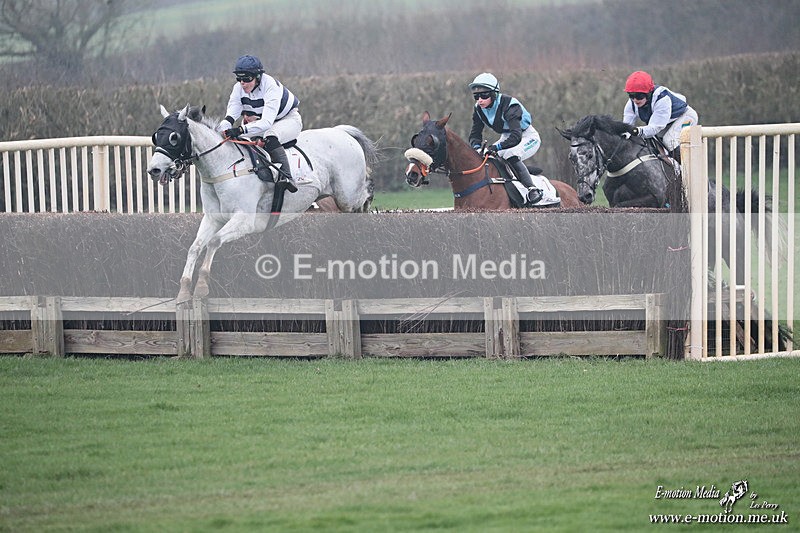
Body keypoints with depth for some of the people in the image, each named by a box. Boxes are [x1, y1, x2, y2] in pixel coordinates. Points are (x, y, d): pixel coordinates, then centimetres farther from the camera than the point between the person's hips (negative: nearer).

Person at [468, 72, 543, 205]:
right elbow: (475, 134, -6)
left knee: (510, 155, -34)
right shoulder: (479, 109, -10)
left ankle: (532, 190, -28)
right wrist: (476, 147, -30)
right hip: (506, 137, 8)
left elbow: (516, 136, -40)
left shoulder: (510, 106, -32)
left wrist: (497, 147, -51)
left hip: (528, 137, -8)